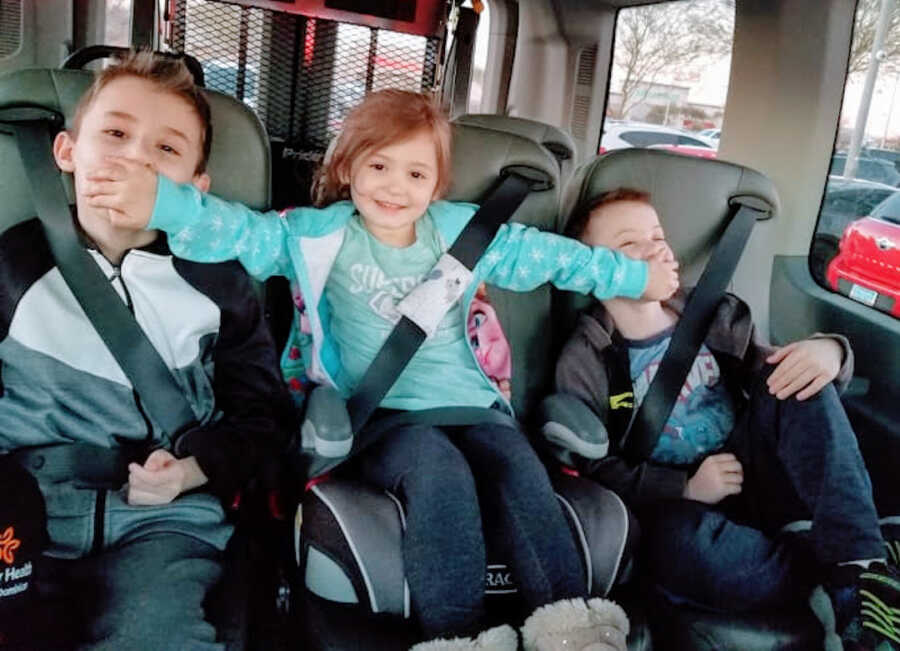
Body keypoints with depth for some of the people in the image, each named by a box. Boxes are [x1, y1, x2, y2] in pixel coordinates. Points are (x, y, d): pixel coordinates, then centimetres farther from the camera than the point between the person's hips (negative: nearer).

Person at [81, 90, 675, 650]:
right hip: (383, 414, -3)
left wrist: (635, 277, 23)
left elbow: (547, 254, 17)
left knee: (520, 470, -21)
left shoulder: (463, 232, 10)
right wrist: (161, 202, -30)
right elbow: (245, 232, -11)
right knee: (440, 472, -31)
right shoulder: (324, 235, 2)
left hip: (467, 403, 4)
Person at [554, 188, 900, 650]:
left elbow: (778, 378, 9)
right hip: (680, 504, -4)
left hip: (756, 480, 4)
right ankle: (835, 574, -17)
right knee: (679, 540, -40)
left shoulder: (714, 318, 7)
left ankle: (859, 567, -26)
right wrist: (684, 488, -21)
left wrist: (829, 351, -16)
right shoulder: (585, 363, -4)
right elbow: (593, 469, -7)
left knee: (797, 380, -20)